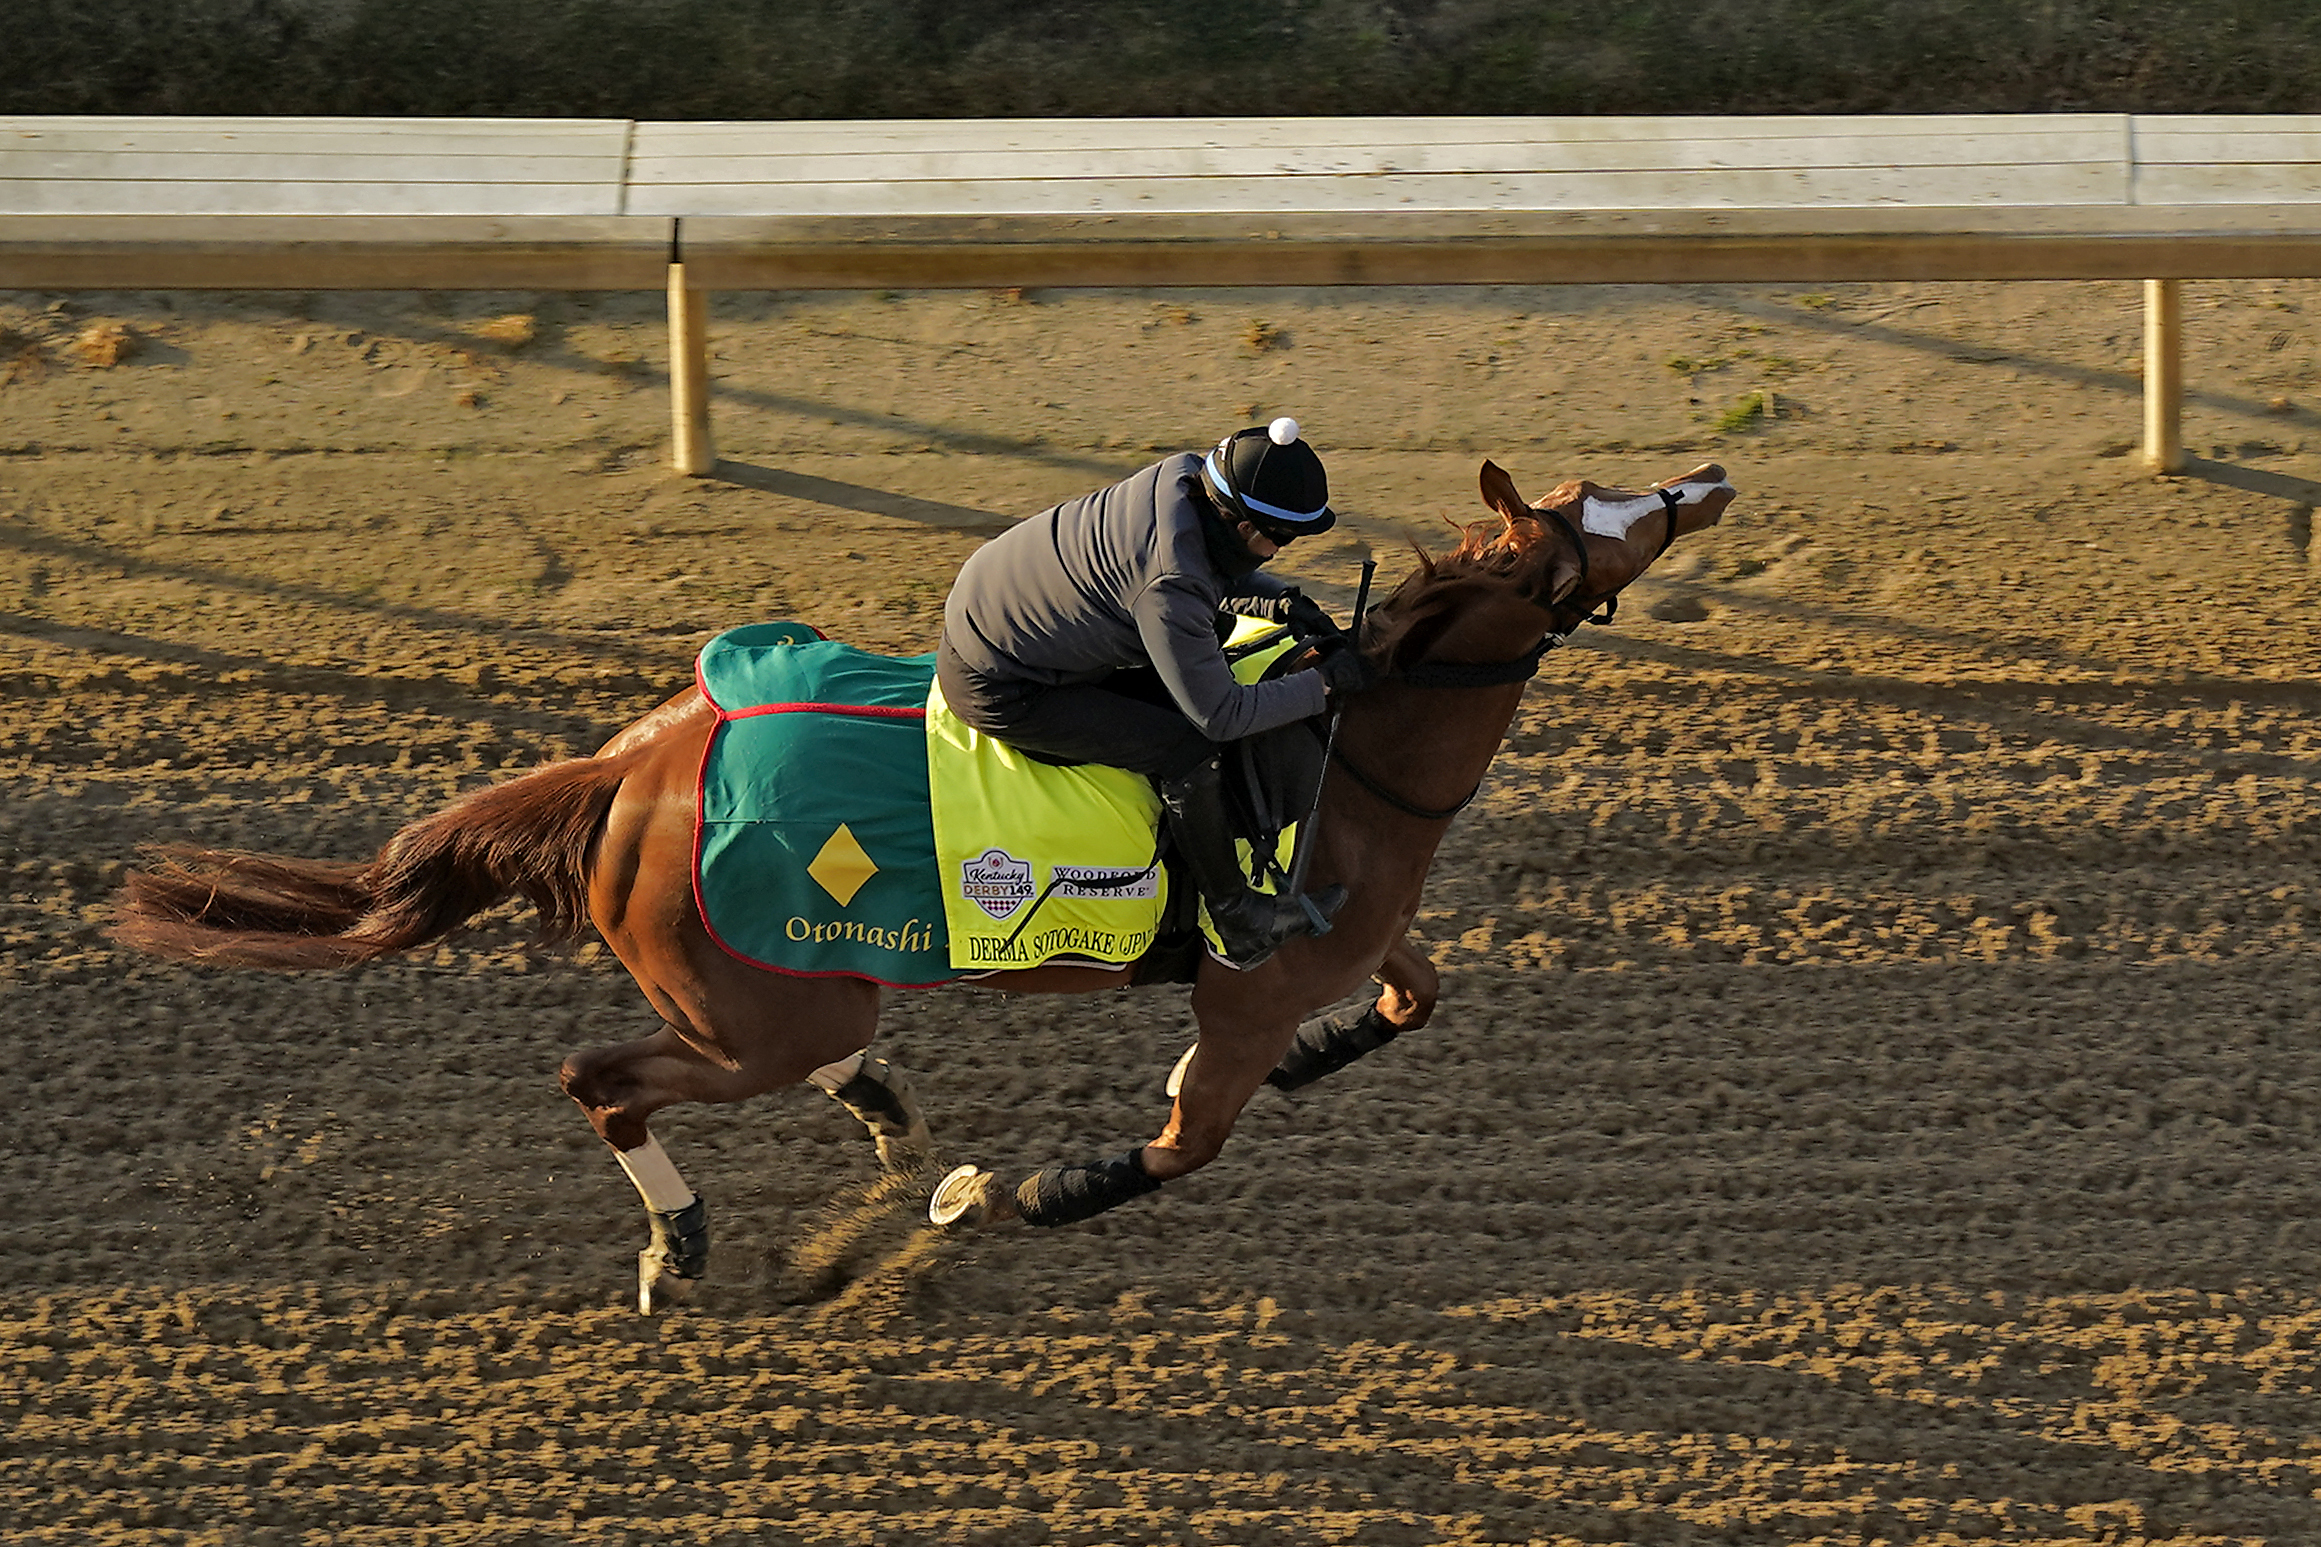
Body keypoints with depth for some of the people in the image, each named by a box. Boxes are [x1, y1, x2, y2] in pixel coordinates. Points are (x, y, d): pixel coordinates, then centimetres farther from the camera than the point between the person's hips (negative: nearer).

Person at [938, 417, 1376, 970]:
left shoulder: (1183, 478, -8)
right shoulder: (1170, 586, -33)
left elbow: (1219, 572, 16)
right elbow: (1221, 715, -23)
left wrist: (1280, 600, -2)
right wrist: (1328, 683, -17)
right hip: (997, 689, -10)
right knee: (1187, 750, -14)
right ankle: (1237, 923, 4)